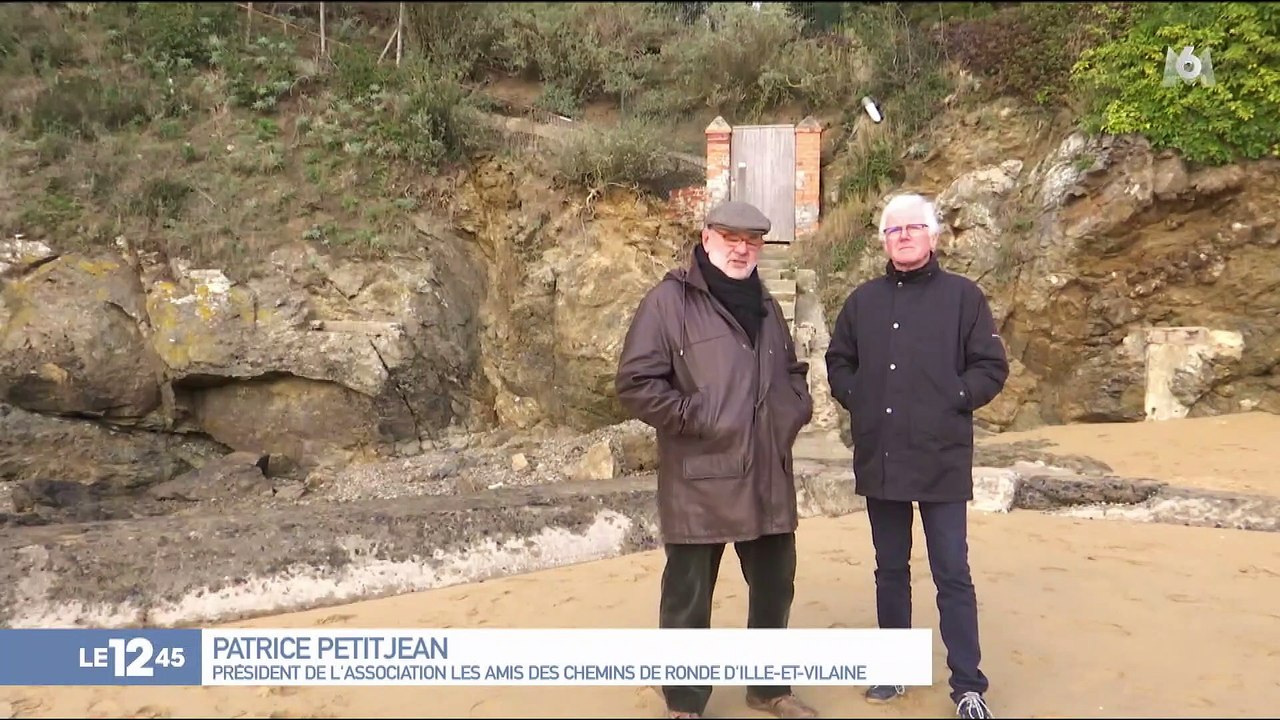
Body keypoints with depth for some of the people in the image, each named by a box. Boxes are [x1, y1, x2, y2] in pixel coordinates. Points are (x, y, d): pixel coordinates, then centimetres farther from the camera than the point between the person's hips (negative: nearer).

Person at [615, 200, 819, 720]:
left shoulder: (764, 305, 15)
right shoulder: (670, 301, -8)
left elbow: (792, 371, 26)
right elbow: (635, 383, -14)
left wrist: (795, 409, 7)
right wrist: (697, 418, -17)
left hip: (768, 480, 7)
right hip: (700, 483, -7)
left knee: (774, 587, 18)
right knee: (689, 599, 6)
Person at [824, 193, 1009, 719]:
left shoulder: (963, 295, -1)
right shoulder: (863, 300, 9)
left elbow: (992, 368, -2)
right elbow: (838, 362, 17)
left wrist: (952, 399, -12)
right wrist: (855, 399, 2)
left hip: (942, 461, -3)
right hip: (879, 460, 4)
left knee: (953, 575, 2)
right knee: (890, 571, 15)